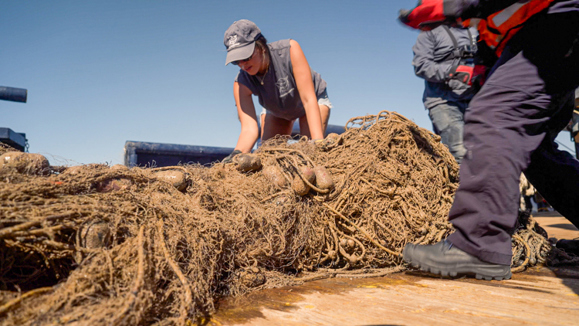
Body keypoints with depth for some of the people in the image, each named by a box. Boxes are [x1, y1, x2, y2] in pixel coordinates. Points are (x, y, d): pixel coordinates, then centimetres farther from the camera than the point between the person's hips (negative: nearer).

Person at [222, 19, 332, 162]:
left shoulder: (289, 50, -36)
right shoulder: (242, 83, -29)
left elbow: (308, 100, -39)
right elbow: (249, 128, -37)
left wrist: (318, 142, -48)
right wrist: (237, 153, -58)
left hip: (315, 99, -2)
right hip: (278, 111, 3)